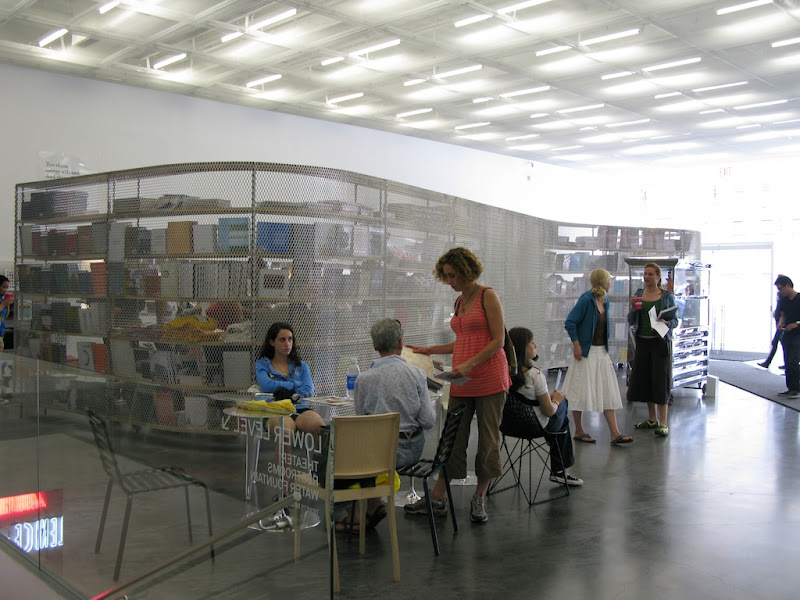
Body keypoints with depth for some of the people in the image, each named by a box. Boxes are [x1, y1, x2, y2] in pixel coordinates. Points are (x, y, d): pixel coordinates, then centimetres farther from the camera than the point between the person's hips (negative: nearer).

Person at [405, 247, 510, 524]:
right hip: (462, 382, 7)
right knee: (452, 438, 6)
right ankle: (437, 499, 10)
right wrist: (427, 350, 17)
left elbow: (498, 340, -12)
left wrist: (470, 364, -20)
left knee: (488, 439, 4)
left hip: (489, 379, -7)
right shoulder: (459, 301, 16)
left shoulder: (487, 296, -6)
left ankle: (479, 499, 17)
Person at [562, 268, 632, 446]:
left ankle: (615, 434, 7)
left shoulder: (604, 300, 9)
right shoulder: (586, 299, -14)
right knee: (581, 391, 2)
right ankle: (579, 431, 15)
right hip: (586, 352, -8)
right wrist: (576, 345, -18)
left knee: (608, 392, 5)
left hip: (602, 352, 8)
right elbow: (570, 322, -17)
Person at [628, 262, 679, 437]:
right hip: (642, 342, 4)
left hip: (660, 343, -4)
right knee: (644, 380, 9)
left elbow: (675, 320, 0)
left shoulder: (667, 296, -2)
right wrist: (633, 308, -10)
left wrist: (666, 323, -21)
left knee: (660, 381, -5)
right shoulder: (639, 294, 7)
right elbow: (631, 322, 9)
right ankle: (652, 419, 24)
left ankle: (663, 423, -2)